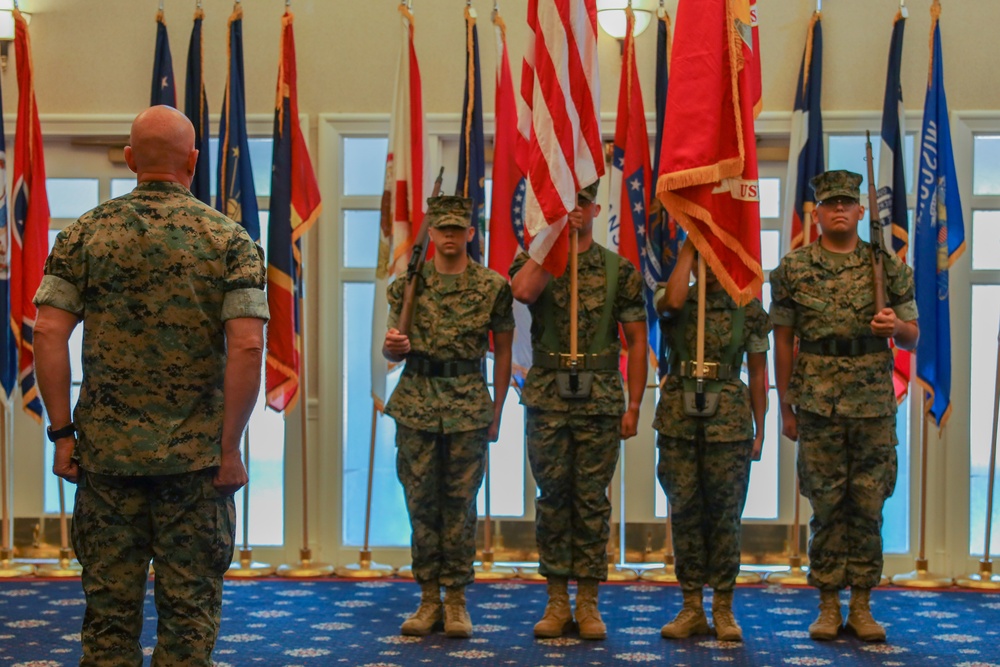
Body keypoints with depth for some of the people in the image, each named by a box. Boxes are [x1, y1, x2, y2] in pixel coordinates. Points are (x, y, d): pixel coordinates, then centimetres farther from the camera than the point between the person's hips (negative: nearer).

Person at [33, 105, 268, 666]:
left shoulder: (85, 233, 2)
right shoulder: (228, 238, -3)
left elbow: (49, 334, -5)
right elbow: (247, 346, -12)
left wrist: (63, 432, 0)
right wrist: (230, 447, -7)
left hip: (106, 450, 2)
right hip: (196, 454, -2)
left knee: (110, 603, 11)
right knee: (190, 604, 7)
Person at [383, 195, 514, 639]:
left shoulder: (493, 286, 1)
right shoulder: (408, 284, 5)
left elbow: (503, 351, 6)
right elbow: (392, 352, 10)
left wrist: (496, 411, 4)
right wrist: (393, 347, -15)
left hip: (469, 406, -1)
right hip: (416, 403, 2)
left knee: (461, 503, 2)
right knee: (421, 501, 5)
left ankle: (456, 601, 11)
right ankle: (429, 599, 15)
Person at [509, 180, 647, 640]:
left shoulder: (619, 270, 5)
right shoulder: (535, 260, 5)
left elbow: (637, 340, 4)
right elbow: (523, 291, -21)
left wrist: (634, 405, -3)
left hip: (600, 400, 0)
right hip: (547, 399, 1)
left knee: (592, 501, 3)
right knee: (552, 499, 5)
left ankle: (588, 603, 12)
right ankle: (557, 602, 14)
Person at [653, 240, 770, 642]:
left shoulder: (748, 309, 6)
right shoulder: (674, 304, 6)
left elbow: (758, 374, 8)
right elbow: (672, 301, -21)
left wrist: (759, 430, 5)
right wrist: (688, 248, -10)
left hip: (729, 422, -1)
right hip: (679, 420, 1)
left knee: (725, 514, 2)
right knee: (684, 513, 4)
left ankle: (723, 608, 12)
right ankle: (691, 608, 13)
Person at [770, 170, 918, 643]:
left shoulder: (889, 267, 6)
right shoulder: (793, 269, 4)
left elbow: (912, 339, 10)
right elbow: (783, 342, 5)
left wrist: (895, 326, -14)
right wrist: (785, 407, 3)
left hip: (875, 404, 1)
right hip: (818, 404, -1)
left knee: (868, 507, 5)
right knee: (826, 506, 3)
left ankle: (861, 605, 15)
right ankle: (828, 606, 12)